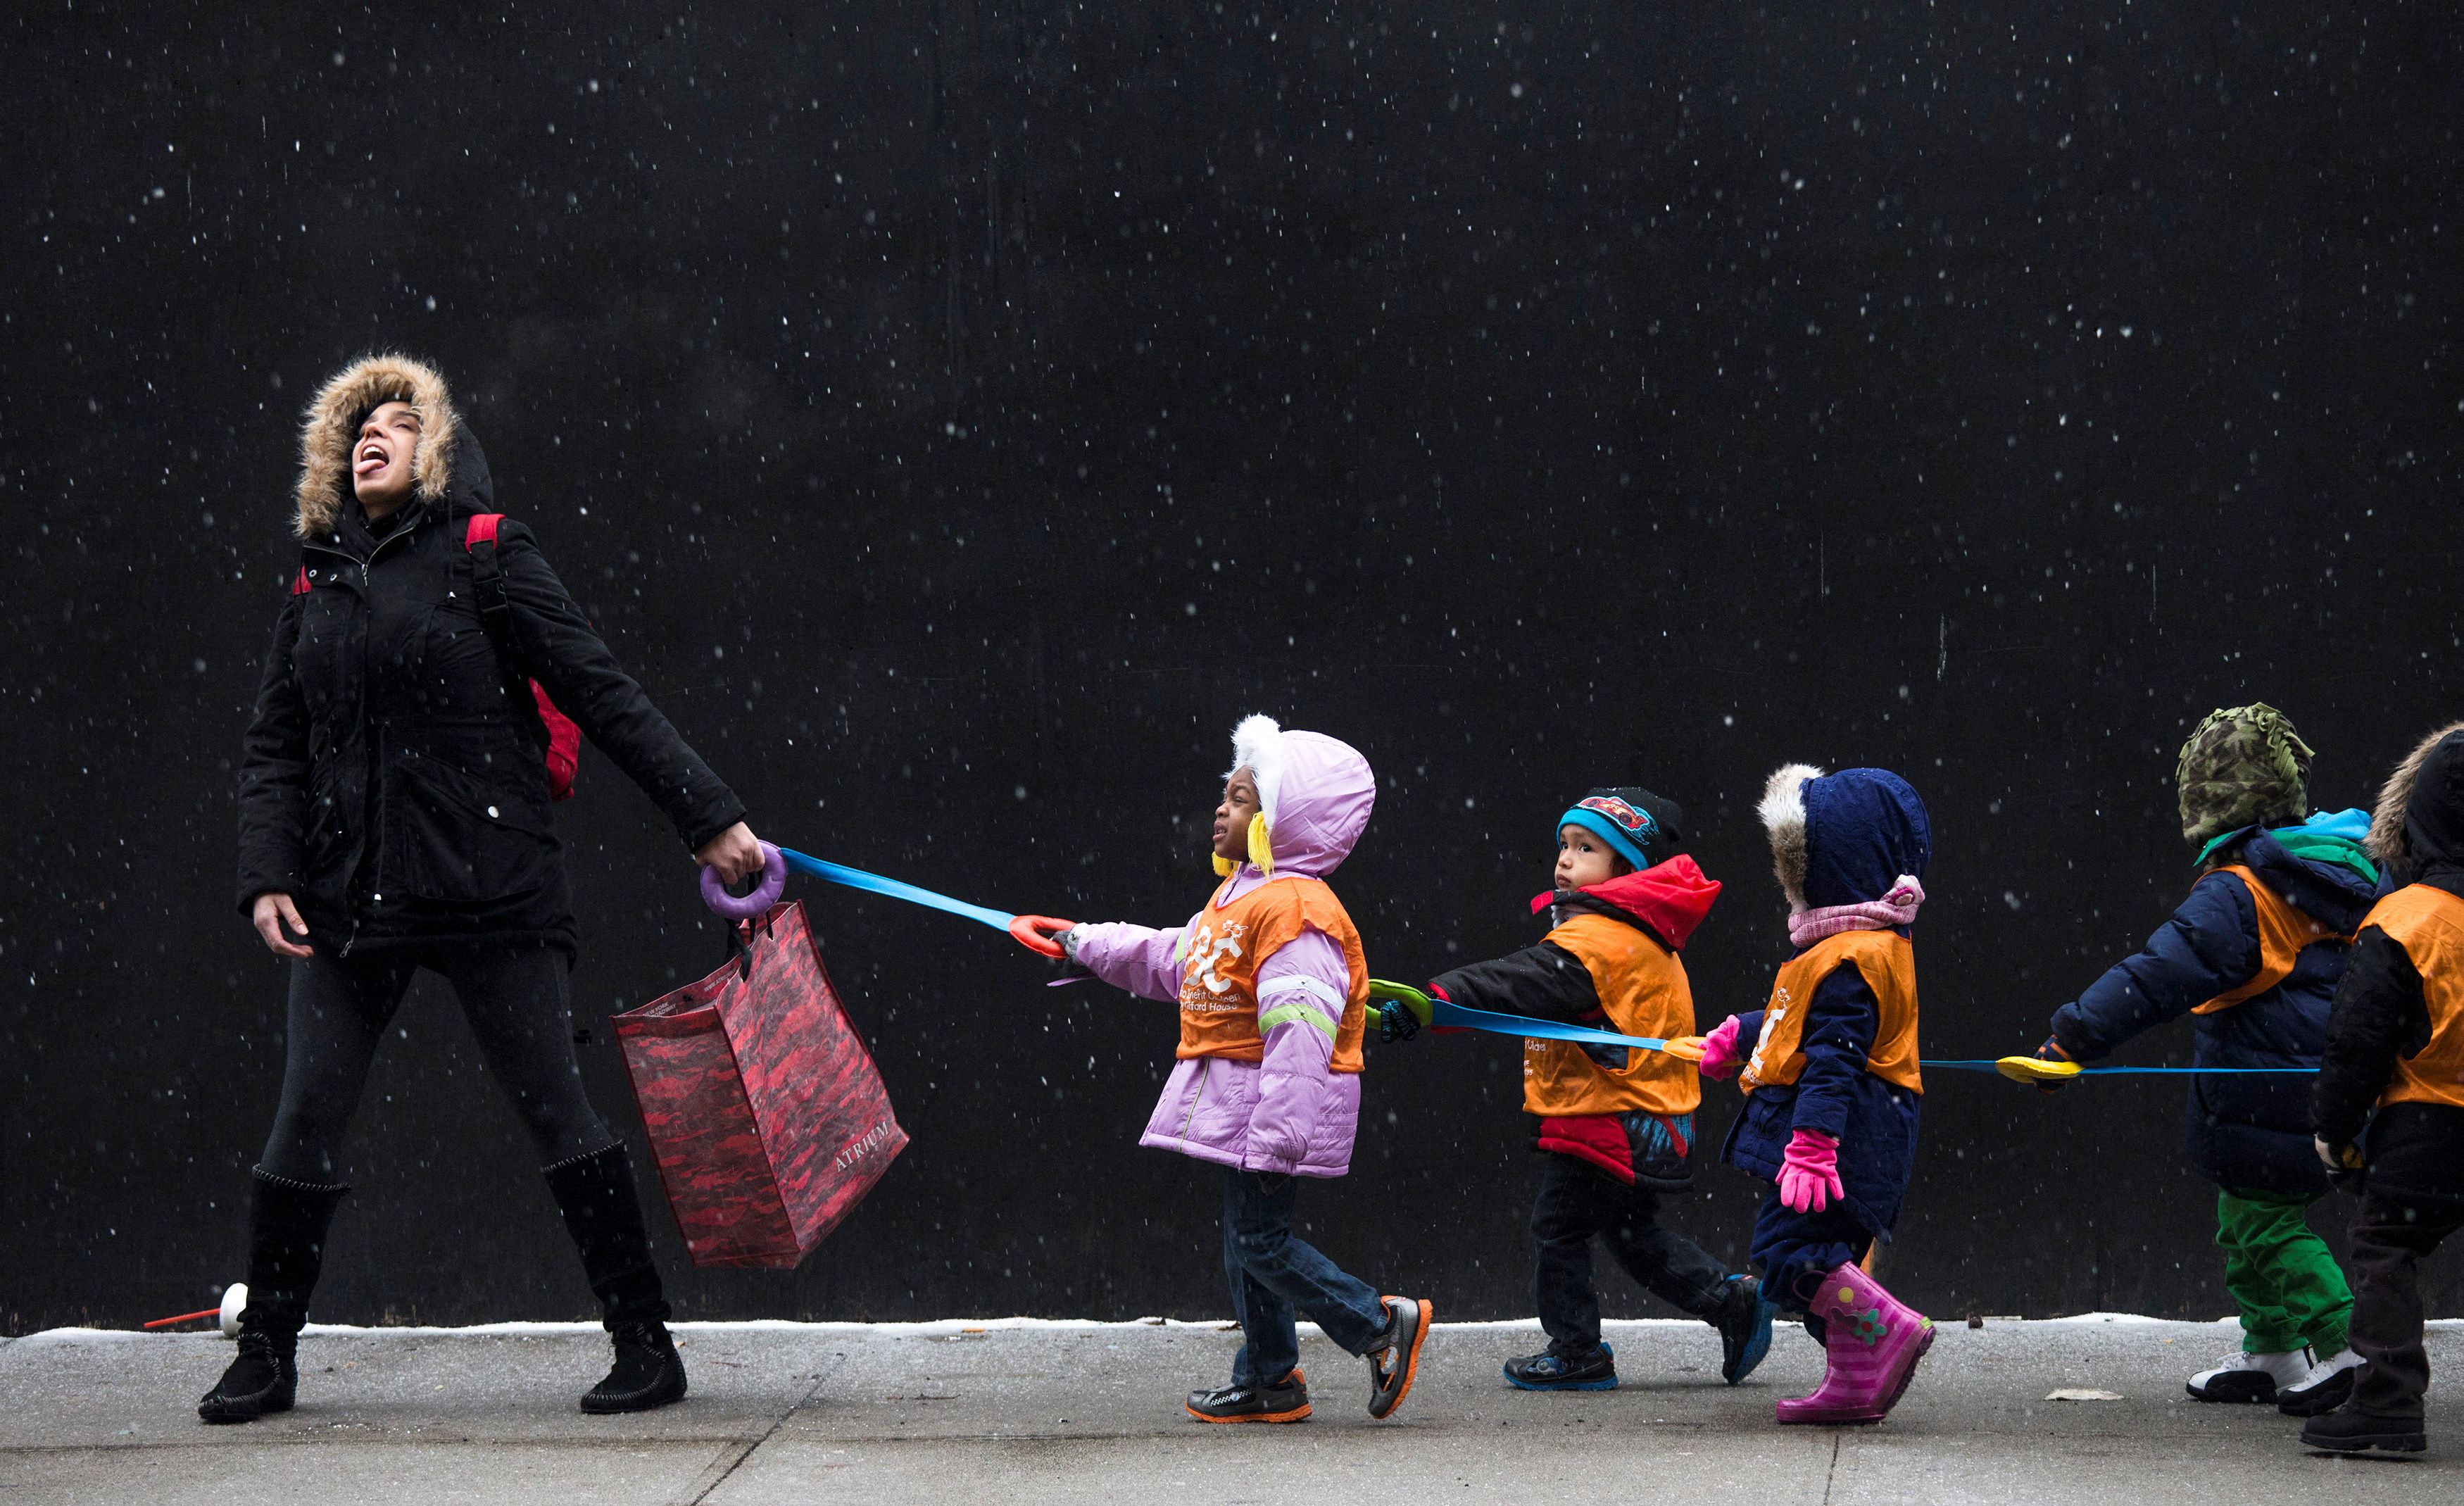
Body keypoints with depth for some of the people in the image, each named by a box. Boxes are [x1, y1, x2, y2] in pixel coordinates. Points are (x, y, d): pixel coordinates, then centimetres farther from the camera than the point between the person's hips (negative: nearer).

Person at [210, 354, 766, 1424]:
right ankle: (265, 1357, 14)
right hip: (348, 896, 4)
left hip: (491, 891, -4)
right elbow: (273, 749, 15)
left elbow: (604, 697, -2)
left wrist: (709, 818, -5)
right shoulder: (317, 586, 15)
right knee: (305, 1124, 3)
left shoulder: (484, 559, 2)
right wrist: (267, 876, 0)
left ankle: (645, 1346, 3)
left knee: (556, 1110, -3)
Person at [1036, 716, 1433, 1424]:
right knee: (1245, 1239, 13)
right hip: (1232, 1096, 10)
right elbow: (1174, 959, 32)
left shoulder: (1294, 908, -20)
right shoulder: (1237, 898, 13)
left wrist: (1276, 1132, -30)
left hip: (1274, 1094, -10)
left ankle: (1384, 1325, -1)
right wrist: (1090, 945, 39)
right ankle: (1266, 1379, 21)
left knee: (1260, 1240, -9)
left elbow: (1300, 1033, -26)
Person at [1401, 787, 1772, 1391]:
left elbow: (1521, 984, -34)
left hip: (1604, 1122, -10)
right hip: (1650, 1119, 10)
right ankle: (1732, 1300, 19)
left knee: (1559, 1227, 4)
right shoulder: (1646, 939, 10)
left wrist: (1436, 1000, -41)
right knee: (1634, 1232, 23)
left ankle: (1577, 1352, 12)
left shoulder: (1592, 940, -22)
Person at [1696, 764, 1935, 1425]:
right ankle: (1854, 1383, 15)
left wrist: (1811, 1144, -29)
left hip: (1837, 1124, -11)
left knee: (1789, 1248, -14)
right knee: (1826, 1253, 13)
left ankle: (1891, 1329, -12)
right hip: (1844, 1130, 11)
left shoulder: (1848, 959, -19)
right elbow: (1810, 1023, 31)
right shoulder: (1869, 943, 16)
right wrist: (1739, 1036, 41)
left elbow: (1834, 1057, -25)